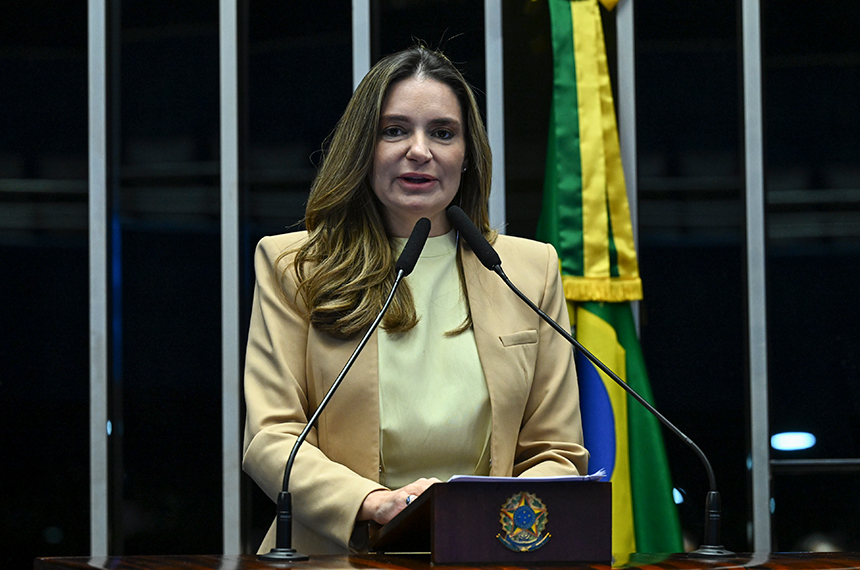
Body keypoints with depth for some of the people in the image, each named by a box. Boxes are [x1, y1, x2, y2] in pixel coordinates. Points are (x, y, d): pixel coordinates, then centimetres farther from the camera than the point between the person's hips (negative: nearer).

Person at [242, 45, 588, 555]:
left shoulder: (532, 269, 14)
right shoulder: (292, 267, 9)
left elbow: (556, 454, 14)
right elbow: (270, 439, 1)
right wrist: (376, 503, -18)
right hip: (336, 552, -1)